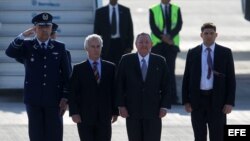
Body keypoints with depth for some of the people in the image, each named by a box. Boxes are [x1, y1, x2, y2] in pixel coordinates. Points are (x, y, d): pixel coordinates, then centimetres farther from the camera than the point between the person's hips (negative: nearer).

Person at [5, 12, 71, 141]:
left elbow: (66, 74, 5)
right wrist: (23, 36, -29)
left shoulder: (59, 47, 5)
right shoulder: (27, 46, 3)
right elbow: (10, 52, -17)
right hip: (33, 100, 0)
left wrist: (65, 98, -2)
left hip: (54, 99, 0)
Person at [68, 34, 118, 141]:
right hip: (84, 117, -2)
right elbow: (73, 93, 0)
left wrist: (115, 111, 4)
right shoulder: (79, 69, 3)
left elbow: (114, 91, 10)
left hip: (104, 117, 2)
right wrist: (74, 112, -9)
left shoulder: (110, 68, 10)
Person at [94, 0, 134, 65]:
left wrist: (130, 46, -1)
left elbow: (130, 30, 8)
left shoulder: (125, 11, 8)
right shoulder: (100, 12, 6)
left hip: (121, 44, 0)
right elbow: (96, 31, 7)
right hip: (107, 45, 0)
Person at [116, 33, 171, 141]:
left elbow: (165, 86, 6)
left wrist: (164, 106, -3)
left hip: (153, 112, 0)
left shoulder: (160, 61, 5)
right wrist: (121, 105, -5)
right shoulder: (126, 60, 4)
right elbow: (120, 85, 3)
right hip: (132, 112, 0)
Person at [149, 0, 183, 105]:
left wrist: (170, 36, -15)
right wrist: (163, 37, -15)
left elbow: (178, 25, -1)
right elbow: (153, 26, -3)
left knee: (170, 70, -4)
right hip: (157, 44, 0)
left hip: (171, 44, 0)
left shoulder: (176, 9, 10)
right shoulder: (153, 10, 6)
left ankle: (173, 98, -7)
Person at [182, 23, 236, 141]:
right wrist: (186, 101, -1)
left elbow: (231, 79, 1)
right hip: (197, 99, 2)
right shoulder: (192, 53, 6)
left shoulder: (225, 53, 2)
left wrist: (230, 102, -7)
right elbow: (186, 78, 7)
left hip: (217, 100, -2)